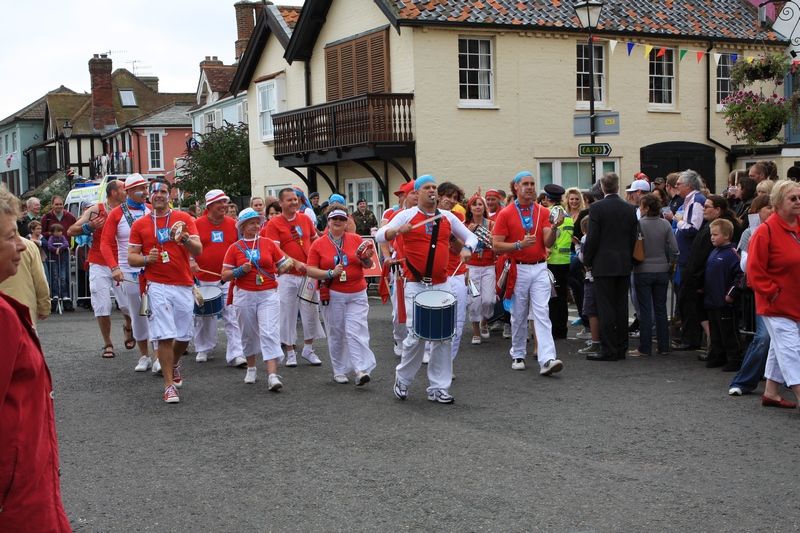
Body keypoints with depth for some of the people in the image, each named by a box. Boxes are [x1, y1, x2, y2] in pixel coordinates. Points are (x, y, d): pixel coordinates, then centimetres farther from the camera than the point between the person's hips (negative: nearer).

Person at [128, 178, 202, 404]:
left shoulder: (184, 218, 5)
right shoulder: (140, 225, 6)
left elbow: (198, 251, -1)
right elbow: (131, 257, 7)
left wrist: (185, 239, -22)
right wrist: (146, 259, -14)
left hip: (184, 285, 2)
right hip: (158, 286, -1)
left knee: (184, 335, 9)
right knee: (165, 336, -8)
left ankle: (174, 364, 40)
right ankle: (169, 385, -1)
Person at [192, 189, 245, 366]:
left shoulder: (233, 224, 5)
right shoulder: (197, 224, -1)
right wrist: (191, 261, -11)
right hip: (204, 279, 0)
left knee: (232, 317, -7)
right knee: (204, 317, 13)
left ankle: (235, 355, -7)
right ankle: (203, 349, 30)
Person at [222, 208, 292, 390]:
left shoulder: (268, 243, 5)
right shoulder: (234, 248, 3)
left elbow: (282, 266, 9)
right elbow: (225, 275, 3)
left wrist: (288, 264, -13)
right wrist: (240, 270, -14)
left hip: (268, 295, -1)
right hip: (244, 295, 1)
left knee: (270, 334, -12)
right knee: (249, 334, 13)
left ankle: (272, 375, -18)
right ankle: (251, 368, 34)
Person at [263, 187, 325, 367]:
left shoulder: (305, 219, 7)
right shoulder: (274, 224, -6)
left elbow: (315, 240, 21)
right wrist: (294, 262, -23)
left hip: (308, 273, 4)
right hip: (287, 276, -4)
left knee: (311, 311, 7)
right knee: (287, 313, 2)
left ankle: (308, 349, 21)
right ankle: (290, 352, 13)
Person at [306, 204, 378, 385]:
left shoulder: (356, 239, 5)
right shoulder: (318, 244, 1)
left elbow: (368, 265, 10)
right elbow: (310, 270, -1)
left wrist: (366, 258, -13)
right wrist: (330, 273, -15)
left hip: (357, 295, 0)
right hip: (333, 295, 0)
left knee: (356, 332, -9)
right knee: (336, 334, 6)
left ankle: (361, 370, -13)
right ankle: (339, 371, 16)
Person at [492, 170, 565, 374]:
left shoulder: (543, 212, 6)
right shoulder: (505, 214, -2)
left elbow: (548, 243, -2)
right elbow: (496, 246, -5)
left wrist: (554, 227, -22)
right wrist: (520, 244, -19)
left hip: (539, 268, 1)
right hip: (518, 269, -1)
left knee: (542, 314, -8)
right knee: (518, 316, 8)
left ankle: (547, 360, -16)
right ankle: (517, 355, 24)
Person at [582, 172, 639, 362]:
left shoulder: (596, 208, -10)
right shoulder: (630, 209, 4)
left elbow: (592, 238, -12)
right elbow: (634, 238, 8)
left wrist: (587, 261, 0)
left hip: (603, 265, -5)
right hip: (624, 265, 5)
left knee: (605, 308, -2)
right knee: (621, 306, 10)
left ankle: (608, 350, -2)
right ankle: (621, 348, 15)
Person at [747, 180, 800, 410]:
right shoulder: (766, 231, -15)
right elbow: (754, 270, -15)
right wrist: (772, 293, -15)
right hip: (777, 305, -7)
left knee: (780, 348, 16)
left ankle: (771, 393, 27)